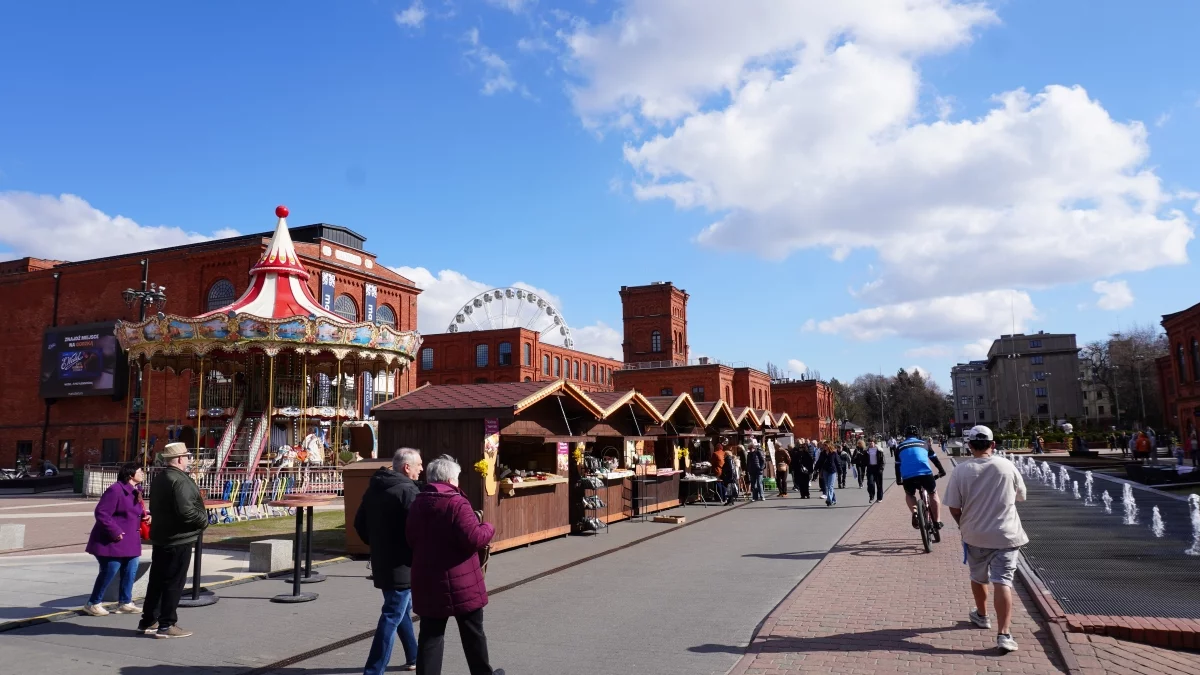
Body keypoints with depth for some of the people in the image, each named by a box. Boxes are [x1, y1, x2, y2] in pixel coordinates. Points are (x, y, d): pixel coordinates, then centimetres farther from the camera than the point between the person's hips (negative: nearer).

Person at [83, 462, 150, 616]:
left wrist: (145, 516, 2)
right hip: (112, 540, -9)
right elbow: (101, 513, -22)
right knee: (110, 571, -3)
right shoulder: (116, 490, -19)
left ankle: (125, 602, 21)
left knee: (130, 571, 10)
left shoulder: (135, 491, 10)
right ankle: (93, 603, 14)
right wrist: (114, 531, -24)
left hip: (129, 540, 9)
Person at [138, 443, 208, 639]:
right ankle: (166, 625, 4)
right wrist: (204, 520, -12)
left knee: (157, 580, 17)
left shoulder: (159, 478, 12)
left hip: (161, 537, 10)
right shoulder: (180, 480, -20)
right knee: (174, 583, -1)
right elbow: (186, 511, -28)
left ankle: (148, 621, 25)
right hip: (178, 540, -10)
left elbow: (155, 507, 19)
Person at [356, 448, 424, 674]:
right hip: (402, 564, -9)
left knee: (403, 609, 22)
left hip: (381, 562, 9)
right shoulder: (408, 491, -19)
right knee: (392, 617, -2)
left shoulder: (374, 487, 8)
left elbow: (360, 523, 15)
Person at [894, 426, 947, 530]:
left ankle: (914, 513, 3)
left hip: (907, 476, 0)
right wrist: (941, 471, 46)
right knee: (933, 494, 26)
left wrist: (898, 480, 38)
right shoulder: (923, 443, 22)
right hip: (925, 473, 0)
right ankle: (937, 521, 24)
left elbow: (897, 465, 27)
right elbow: (934, 458, 32)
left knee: (909, 494, 29)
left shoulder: (900, 446, 23)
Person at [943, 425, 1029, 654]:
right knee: (1002, 582, -3)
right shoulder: (1007, 467, -7)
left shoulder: (961, 470, -10)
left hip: (975, 534, 1)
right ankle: (1004, 634, -11)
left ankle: (982, 615, 41)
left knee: (978, 577, 20)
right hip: (1006, 534, 0)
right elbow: (1021, 496, 8)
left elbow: (954, 508, -8)